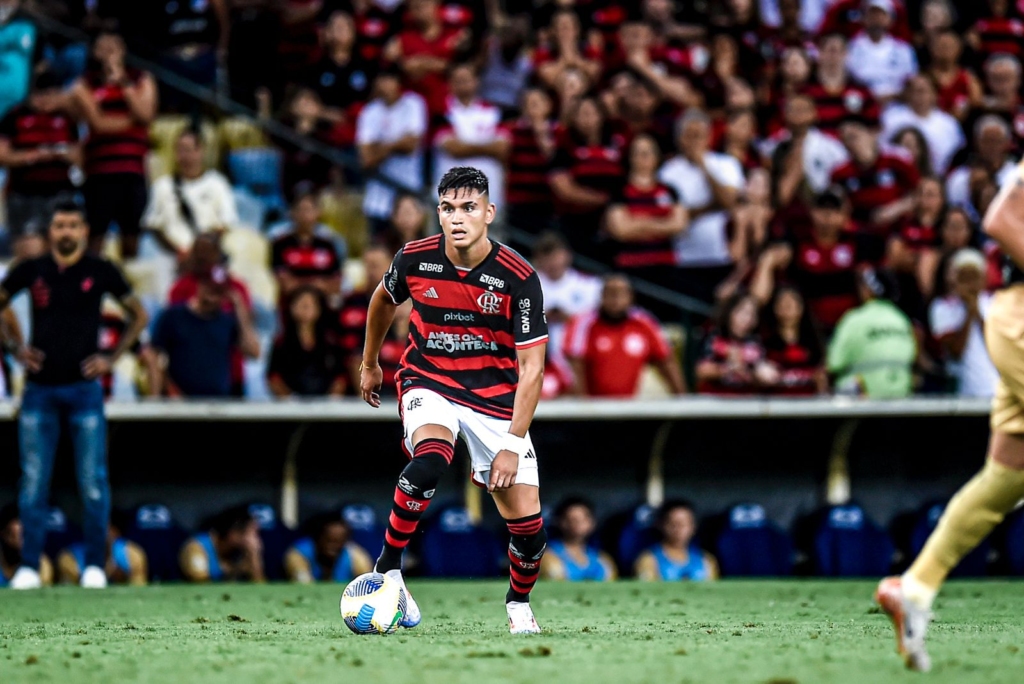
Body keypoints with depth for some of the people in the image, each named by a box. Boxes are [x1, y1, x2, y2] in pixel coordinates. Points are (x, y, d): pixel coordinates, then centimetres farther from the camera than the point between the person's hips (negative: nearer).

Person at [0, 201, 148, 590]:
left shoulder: (100, 272, 1)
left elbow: (139, 316, 11)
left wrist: (112, 359, 2)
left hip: (84, 387, -1)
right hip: (39, 390, 1)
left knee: (93, 482, -2)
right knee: (33, 482, 1)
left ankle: (94, 565, 6)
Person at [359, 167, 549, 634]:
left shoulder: (519, 279, -18)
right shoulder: (414, 259, -11)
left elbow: (531, 367, -15)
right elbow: (384, 299, 13)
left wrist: (513, 445, -21)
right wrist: (369, 363, 25)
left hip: (495, 397, 0)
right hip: (428, 383, 0)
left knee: (527, 522, -4)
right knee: (429, 463, -34)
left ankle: (519, 603, 27)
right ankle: (387, 570, -17)